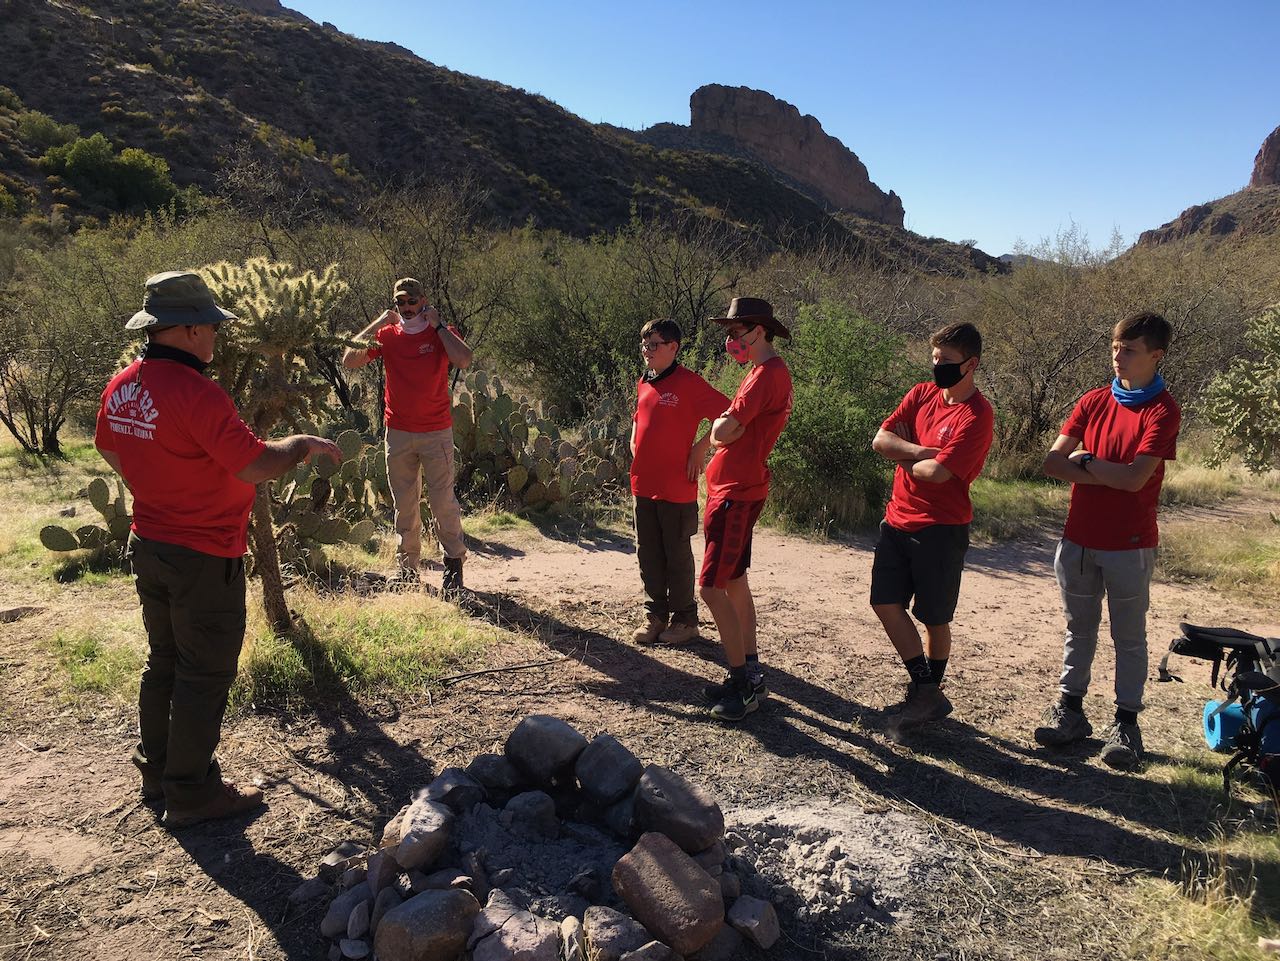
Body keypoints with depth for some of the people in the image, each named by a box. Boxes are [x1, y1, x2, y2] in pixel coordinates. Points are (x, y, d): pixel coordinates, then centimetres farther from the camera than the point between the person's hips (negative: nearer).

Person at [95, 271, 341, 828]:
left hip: (149, 546, 9)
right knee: (204, 675, 4)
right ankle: (191, 794, 16)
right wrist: (303, 444, -11)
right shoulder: (195, 392, -25)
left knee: (164, 663, 22)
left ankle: (158, 770, 36)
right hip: (204, 559, -9)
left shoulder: (122, 387, 3)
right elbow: (255, 466, -28)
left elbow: (108, 449, 19)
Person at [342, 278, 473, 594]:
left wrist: (438, 325, -13)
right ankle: (407, 567, 18)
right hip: (398, 433, 3)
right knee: (404, 505, 9)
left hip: (437, 432, -3)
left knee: (443, 501, -2)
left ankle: (453, 564, 10)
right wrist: (376, 324, -6)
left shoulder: (442, 333, -1)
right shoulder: (386, 335, 6)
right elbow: (349, 361, -5)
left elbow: (464, 361, -21)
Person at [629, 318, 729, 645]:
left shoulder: (689, 383, -12)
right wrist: (635, 444, 13)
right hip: (643, 485, 7)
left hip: (676, 487, -7)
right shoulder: (643, 383, 11)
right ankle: (655, 615, 26)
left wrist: (700, 448, -15)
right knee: (648, 554, 12)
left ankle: (684, 620, 19)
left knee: (677, 556, 5)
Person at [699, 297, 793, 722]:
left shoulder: (767, 375, -17)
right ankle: (750, 673, 23)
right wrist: (725, 426, -1)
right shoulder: (769, 372, 17)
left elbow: (723, 432, -22)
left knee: (711, 587, -10)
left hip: (736, 492, -11)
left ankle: (743, 680, -1)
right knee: (734, 582, 15)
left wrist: (718, 424, -3)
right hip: (738, 490, 11)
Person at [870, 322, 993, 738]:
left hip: (941, 528, -7)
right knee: (886, 603, 6)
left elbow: (937, 473, -24)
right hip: (898, 520, 7)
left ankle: (929, 693, 25)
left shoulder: (977, 415, -14)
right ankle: (926, 692, 19)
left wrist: (903, 456, -6)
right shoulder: (921, 394, 7)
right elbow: (880, 439, -2)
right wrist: (921, 451, -17)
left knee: (934, 618, 6)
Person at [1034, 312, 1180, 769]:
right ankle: (1069, 709, 25)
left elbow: (1135, 478, -20)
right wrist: (1109, 473, -14)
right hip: (1078, 539, 5)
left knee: (1129, 637, 7)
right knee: (1079, 630, 14)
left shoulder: (1162, 410, -9)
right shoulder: (1093, 401, 6)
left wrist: (1085, 461, -7)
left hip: (1130, 545, -5)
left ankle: (1126, 723, 17)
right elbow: (1053, 461, -2)